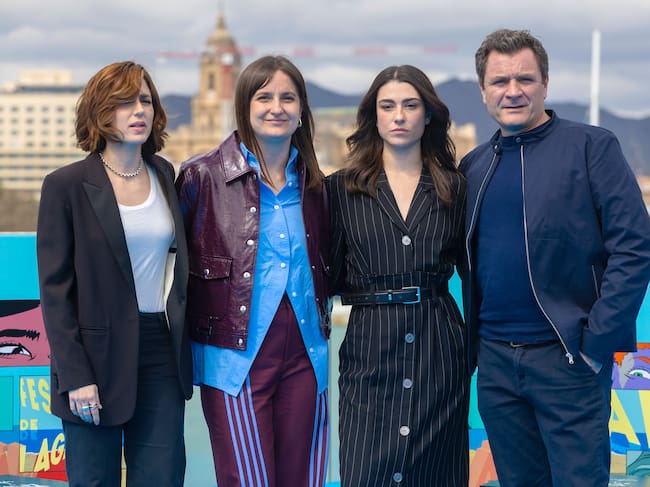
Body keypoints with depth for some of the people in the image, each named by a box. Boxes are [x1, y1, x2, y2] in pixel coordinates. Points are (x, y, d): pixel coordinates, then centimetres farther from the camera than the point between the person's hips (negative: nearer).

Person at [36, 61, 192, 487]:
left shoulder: (164, 176, 10)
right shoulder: (66, 185, -5)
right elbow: (55, 288, -7)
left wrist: (182, 346, 9)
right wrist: (74, 376, -13)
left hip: (162, 354, 4)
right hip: (99, 359, -4)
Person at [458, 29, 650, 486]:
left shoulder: (592, 147, -4)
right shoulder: (473, 166, 11)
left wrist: (596, 344, -15)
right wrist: (471, 340, 6)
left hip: (567, 357, -5)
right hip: (495, 359, 5)